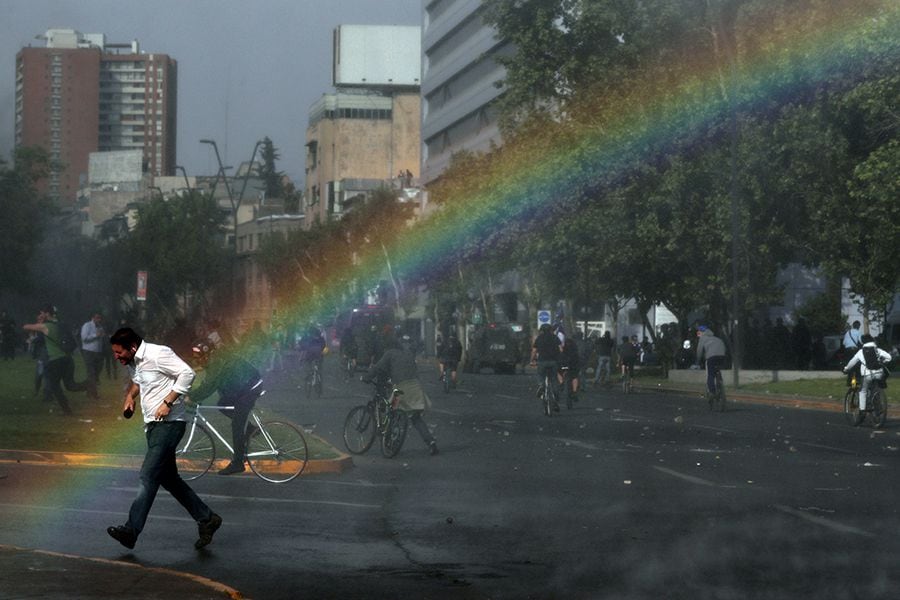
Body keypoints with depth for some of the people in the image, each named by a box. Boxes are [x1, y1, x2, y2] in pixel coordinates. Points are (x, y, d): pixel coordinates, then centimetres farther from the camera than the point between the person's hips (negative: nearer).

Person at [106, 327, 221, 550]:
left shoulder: (158, 354, -15)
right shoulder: (133, 363, 13)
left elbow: (187, 373, -21)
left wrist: (168, 402, -24)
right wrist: (130, 396, 15)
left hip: (169, 423, -10)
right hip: (153, 425, 10)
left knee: (149, 476, -16)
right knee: (168, 478, 11)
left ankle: (132, 530, -22)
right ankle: (206, 519, 20)